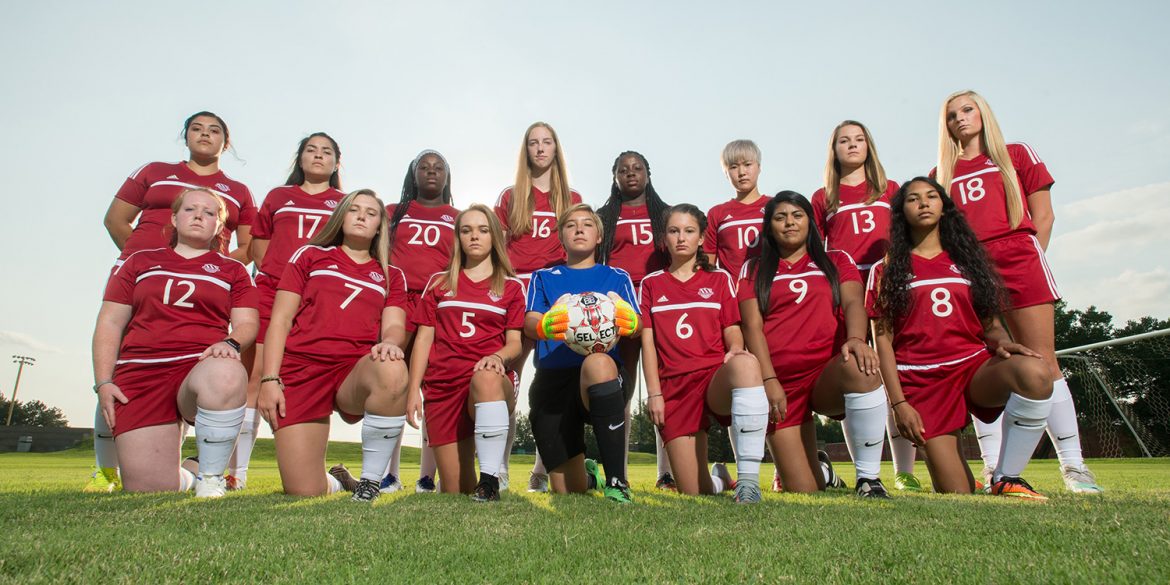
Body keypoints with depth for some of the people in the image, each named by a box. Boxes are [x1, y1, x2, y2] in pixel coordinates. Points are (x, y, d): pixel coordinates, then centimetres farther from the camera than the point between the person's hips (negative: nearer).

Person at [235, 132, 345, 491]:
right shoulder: (278, 196, 22)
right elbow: (258, 245, 23)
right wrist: (273, 274, 8)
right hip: (272, 292, 2)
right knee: (255, 377, -6)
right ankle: (237, 473, -1)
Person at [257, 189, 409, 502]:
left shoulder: (391, 276, 19)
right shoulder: (309, 255, 18)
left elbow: (394, 326, 3)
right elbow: (280, 320, 9)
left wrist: (389, 342, -23)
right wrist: (269, 379, -3)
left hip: (357, 371, 0)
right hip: (301, 370, 0)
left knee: (392, 370, -39)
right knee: (305, 494, -11)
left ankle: (369, 482, -20)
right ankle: (337, 481, 28)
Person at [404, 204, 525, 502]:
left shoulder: (511, 286, 12)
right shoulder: (438, 283, 16)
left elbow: (515, 341, 5)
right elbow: (424, 338, 11)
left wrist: (499, 357, -18)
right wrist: (414, 390, 2)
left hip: (493, 382, -2)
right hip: (443, 386, 2)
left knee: (486, 378, -42)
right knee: (455, 491, -2)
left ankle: (490, 481, -39)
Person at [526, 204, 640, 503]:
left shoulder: (617, 277, 17)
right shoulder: (543, 277, 18)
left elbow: (637, 325, 0)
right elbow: (529, 323, 0)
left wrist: (630, 323, -26)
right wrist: (545, 326, -26)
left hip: (603, 375, -2)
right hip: (552, 379, 2)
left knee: (598, 362, -40)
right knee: (568, 491, -1)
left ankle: (616, 482, -31)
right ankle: (589, 475, 39)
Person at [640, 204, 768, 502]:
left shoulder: (719, 279, 16)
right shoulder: (651, 284, 15)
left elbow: (732, 330, 8)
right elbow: (647, 340, 8)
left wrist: (736, 350, -17)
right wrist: (654, 393, -2)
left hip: (718, 377, -1)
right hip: (675, 386, 1)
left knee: (746, 363, -41)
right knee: (694, 492, -6)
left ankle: (748, 478, -37)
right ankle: (719, 479, 34)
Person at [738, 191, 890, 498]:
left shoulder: (837, 261, 18)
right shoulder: (754, 269, 15)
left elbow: (853, 302, -1)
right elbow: (752, 326, 3)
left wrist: (856, 338, -24)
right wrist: (769, 380, -11)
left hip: (829, 373, 0)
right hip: (781, 384, 0)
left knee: (859, 365, -38)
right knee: (804, 494, -8)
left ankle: (868, 480, -25)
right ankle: (820, 468, 30)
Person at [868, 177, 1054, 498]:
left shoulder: (968, 259, 17)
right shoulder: (888, 269, 7)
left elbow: (990, 323, 13)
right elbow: (883, 339, 0)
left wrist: (1002, 342, -12)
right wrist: (899, 402, -10)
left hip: (975, 365, 3)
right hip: (922, 380, -3)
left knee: (1035, 373, -34)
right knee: (957, 494, -11)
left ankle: (1006, 479, -17)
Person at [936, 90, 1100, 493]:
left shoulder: (1017, 154, 15)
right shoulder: (942, 174, 18)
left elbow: (1043, 214, 10)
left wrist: (1029, 259, 1)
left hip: (1020, 262, -1)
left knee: (1043, 363, -5)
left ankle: (1073, 466, 1)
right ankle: (993, 468, 1)